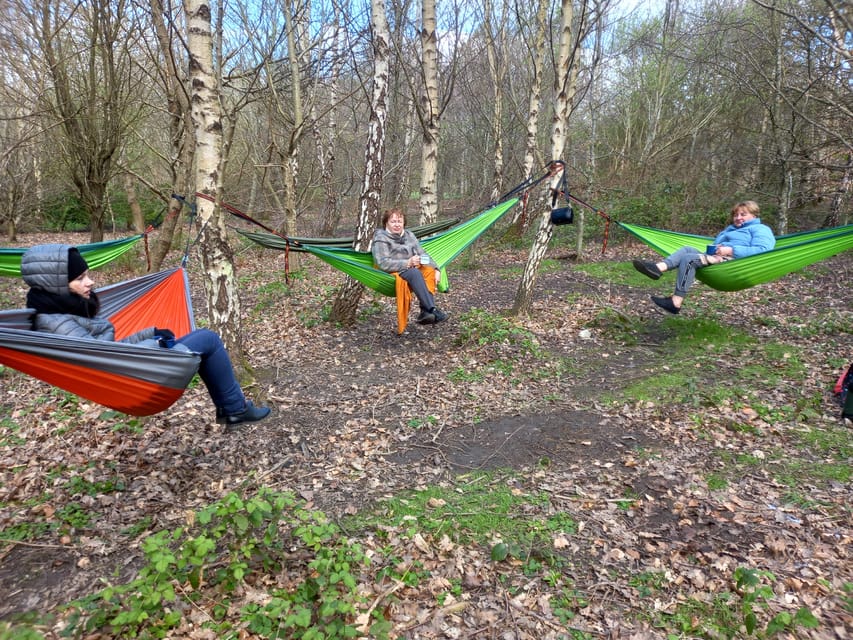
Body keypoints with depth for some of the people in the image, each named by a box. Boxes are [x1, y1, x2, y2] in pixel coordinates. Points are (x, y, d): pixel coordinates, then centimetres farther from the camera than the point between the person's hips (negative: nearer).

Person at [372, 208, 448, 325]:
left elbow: (423, 254, 16)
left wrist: (436, 269, -3)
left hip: (413, 271, 5)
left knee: (429, 270, -28)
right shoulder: (381, 238, 2)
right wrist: (408, 263, -20)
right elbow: (383, 263, -11)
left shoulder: (409, 235, 20)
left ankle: (425, 312, -39)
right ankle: (432, 310, -46)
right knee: (414, 272, -36)